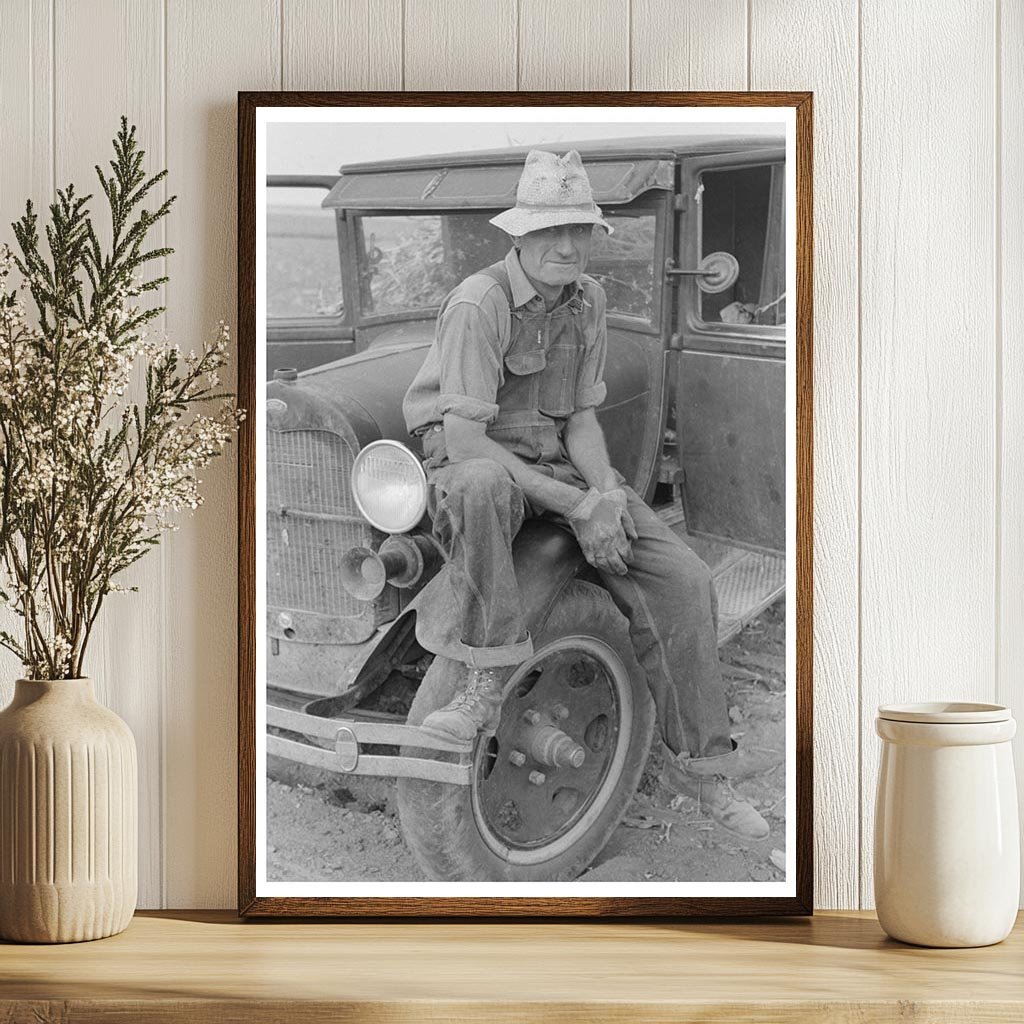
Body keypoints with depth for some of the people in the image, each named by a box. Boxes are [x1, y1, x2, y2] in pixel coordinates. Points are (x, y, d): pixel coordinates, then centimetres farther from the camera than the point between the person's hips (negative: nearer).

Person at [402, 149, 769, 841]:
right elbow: (464, 440, -26)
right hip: (473, 465, -6)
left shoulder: (588, 298, 2)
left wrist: (607, 495, -15)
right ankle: (488, 682, -33)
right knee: (480, 484, -45)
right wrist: (576, 506, -27)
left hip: (561, 462, 6)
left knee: (684, 582, -10)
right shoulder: (479, 302, -21)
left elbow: (581, 418, 6)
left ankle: (698, 765, 4)